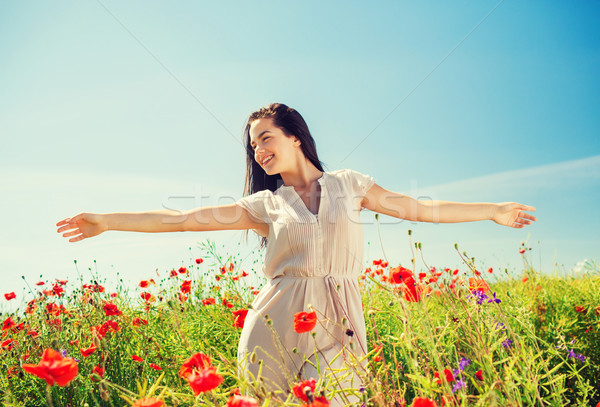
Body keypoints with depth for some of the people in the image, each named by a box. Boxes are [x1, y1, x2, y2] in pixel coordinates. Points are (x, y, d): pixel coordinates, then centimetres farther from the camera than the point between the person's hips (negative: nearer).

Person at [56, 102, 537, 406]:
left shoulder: (349, 184, 10)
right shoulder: (265, 204, 9)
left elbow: (419, 208, 15)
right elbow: (187, 219, 5)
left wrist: (493, 211, 18)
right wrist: (108, 221, 2)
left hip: (335, 327, 0)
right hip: (277, 327, 0)